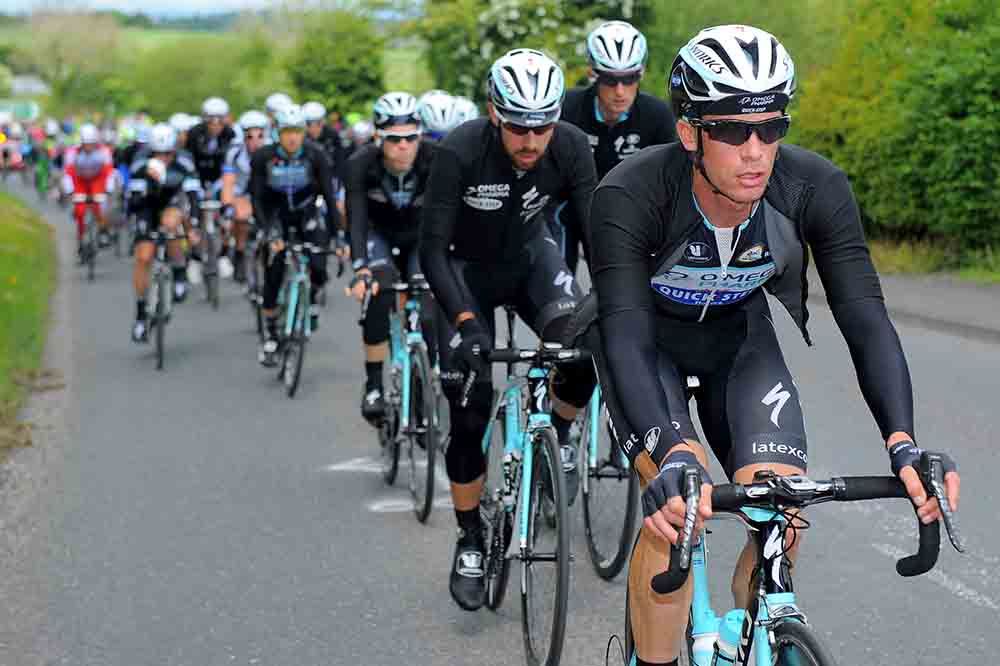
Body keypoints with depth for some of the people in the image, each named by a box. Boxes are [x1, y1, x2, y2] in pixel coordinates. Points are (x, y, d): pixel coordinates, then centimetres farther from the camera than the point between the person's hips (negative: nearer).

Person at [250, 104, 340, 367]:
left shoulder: (315, 156, -21)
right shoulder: (263, 157, -22)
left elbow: (329, 196, -20)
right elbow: (256, 199, -21)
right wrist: (269, 233, -35)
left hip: (306, 212, 0)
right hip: (276, 215, 0)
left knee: (318, 269, -19)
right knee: (273, 278, -10)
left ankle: (311, 298, 15)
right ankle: (270, 336, 5)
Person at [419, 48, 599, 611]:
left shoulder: (571, 148, -24)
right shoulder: (460, 153, -31)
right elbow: (433, 248, -29)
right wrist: (465, 320, -42)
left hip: (530, 257, 2)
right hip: (467, 268, -2)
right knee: (469, 414, -8)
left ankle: (559, 431, 5)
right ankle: (471, 541, 11)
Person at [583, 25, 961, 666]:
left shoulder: (816, 187, -27)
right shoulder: (628, 197, -35)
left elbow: (866, 318, -29)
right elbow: (625, 336, -41)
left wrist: (903, 443, -44)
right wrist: (675, 456, -56)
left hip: (740, 335, 3)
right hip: (650, 338, -2)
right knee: (679, 504, -26)